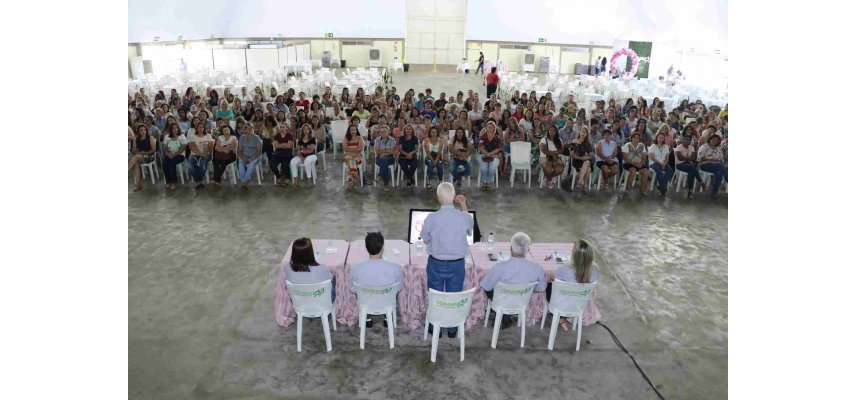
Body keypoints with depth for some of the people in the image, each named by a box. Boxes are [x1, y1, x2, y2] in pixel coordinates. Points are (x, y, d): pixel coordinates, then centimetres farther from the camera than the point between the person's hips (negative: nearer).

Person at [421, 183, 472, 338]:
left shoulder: (431, 218, -20)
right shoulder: (464, 217, -16)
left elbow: (425, 240, -4)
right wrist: (464, 206, 10)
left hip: (436, 264, -1)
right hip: (457, 264, 1)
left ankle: (436, 328, 33)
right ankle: (452, 329, 34)